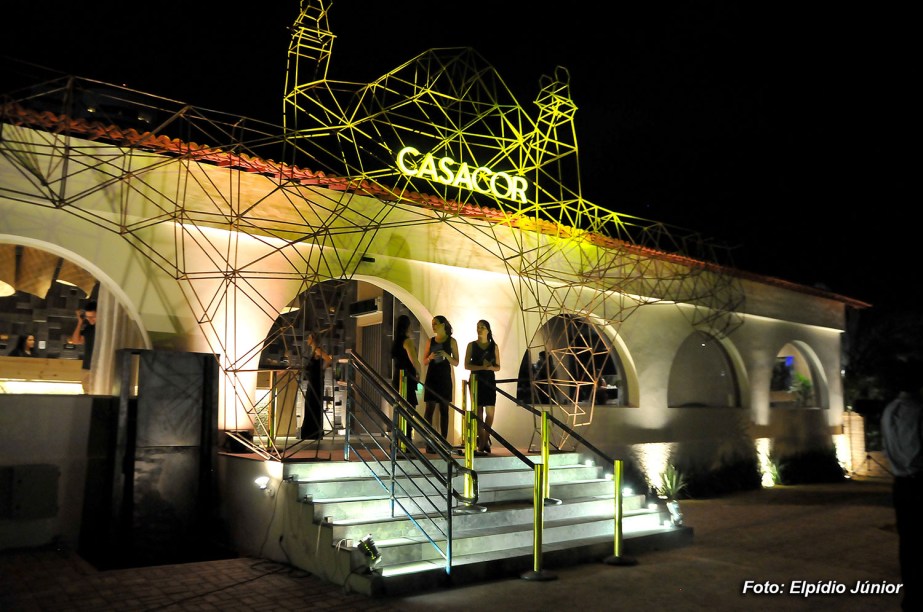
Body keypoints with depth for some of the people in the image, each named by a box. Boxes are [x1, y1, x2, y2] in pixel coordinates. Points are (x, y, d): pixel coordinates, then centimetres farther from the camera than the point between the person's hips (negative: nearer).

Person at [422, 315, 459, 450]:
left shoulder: (451, 341, 2)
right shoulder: (431, 341, 9)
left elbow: (456, 363, 0)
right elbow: (424, 362, 10)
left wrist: (445, 355, -16)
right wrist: (430, 357, -11)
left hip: (445, 378, -1)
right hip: (432, 378, 2)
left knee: (444, 409, 2)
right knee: (430, 408, -4)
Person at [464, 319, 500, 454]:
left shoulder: (494, 346, 8)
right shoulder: (472, 345, 5)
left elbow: (498, 367, 8)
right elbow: (466, 365, -2)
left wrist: (490, 367, -14)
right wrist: (481, 367, -16)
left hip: (489, 380, 1)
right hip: (476, 380, -1)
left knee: (490, 412, -4)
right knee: (478, 411, 0)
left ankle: (485, 440, 12)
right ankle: (482, 441, 7)